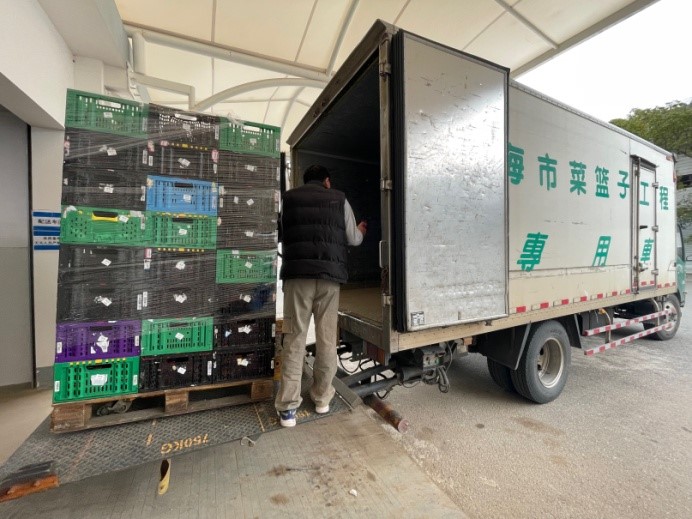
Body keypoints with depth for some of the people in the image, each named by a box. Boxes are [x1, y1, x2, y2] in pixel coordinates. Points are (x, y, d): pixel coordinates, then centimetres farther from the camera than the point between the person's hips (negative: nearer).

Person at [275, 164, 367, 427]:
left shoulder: (288, 198, 14)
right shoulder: (339, 199, 13)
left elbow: (283, 235, 18)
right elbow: (353, 239, 15)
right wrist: (361, 231, 37)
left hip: (297, 274, 0)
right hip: (330, 275, 0)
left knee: (294, 338, 4)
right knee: (327, 338, 9)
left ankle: (288, 407, 8)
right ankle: (322, 398, 22)